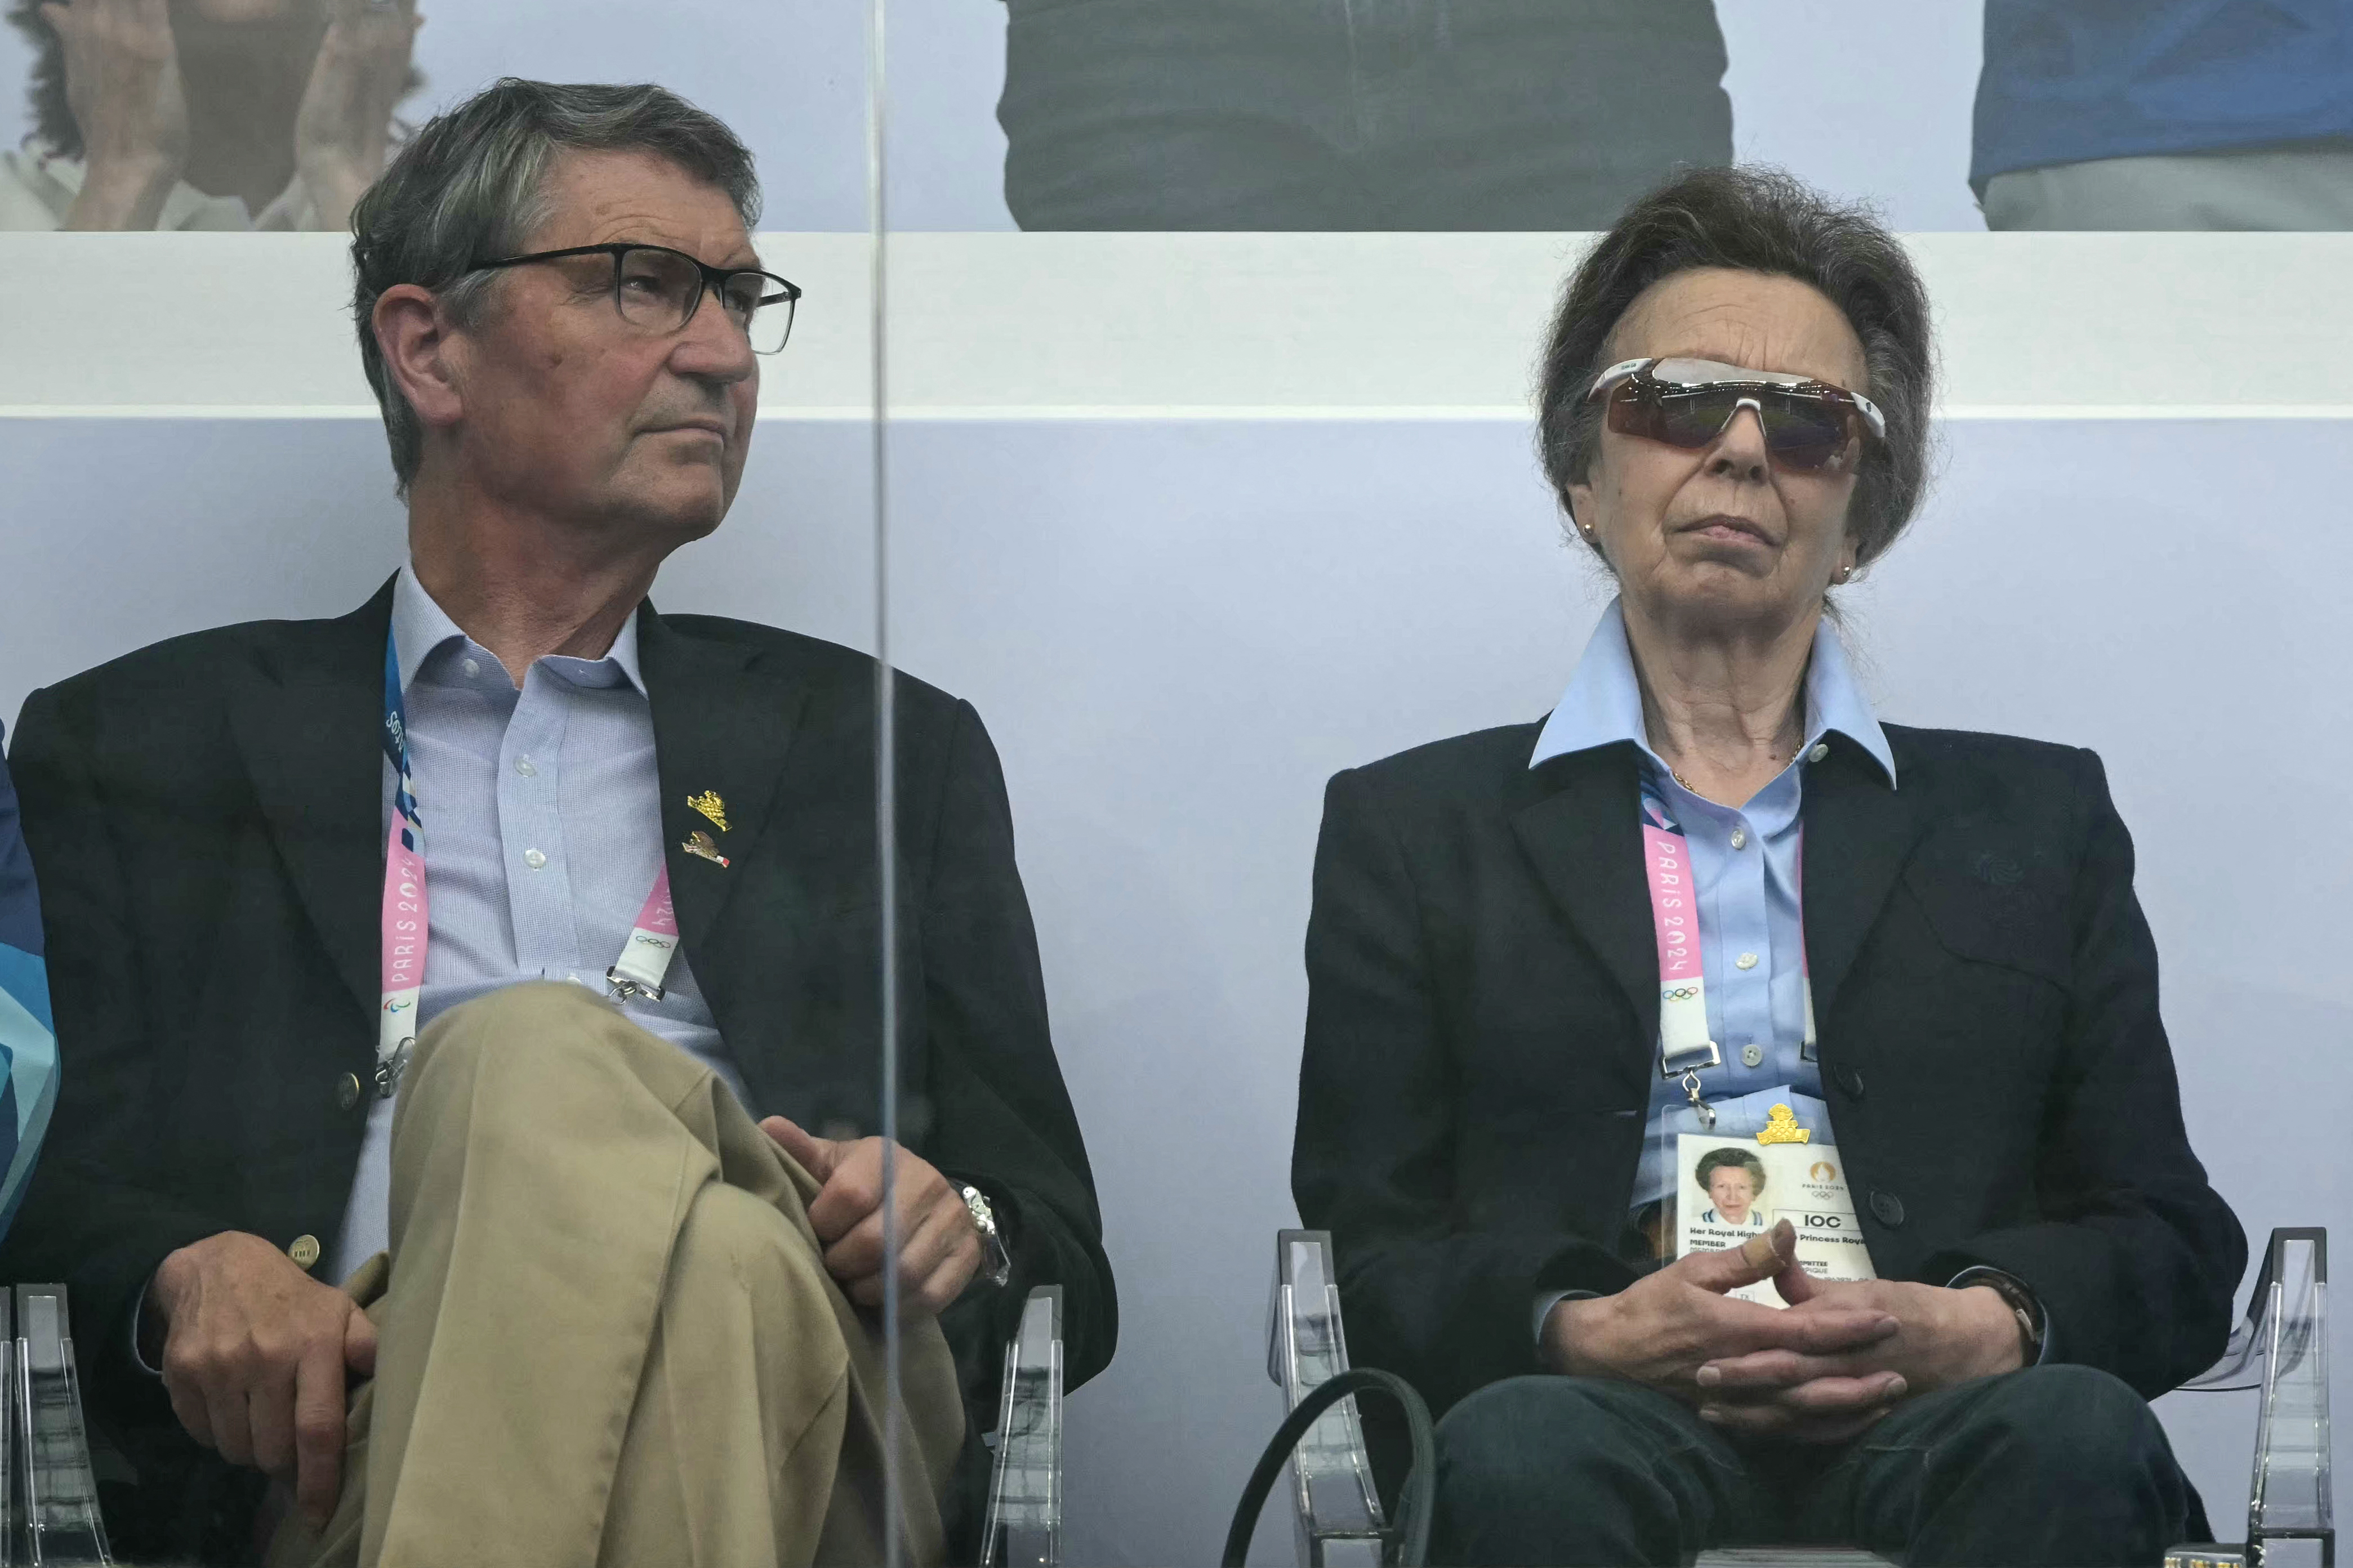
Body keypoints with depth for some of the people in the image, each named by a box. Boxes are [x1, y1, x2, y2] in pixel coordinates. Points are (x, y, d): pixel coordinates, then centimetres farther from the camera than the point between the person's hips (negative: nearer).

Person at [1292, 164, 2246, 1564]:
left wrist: (1984, 1330, -8)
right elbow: (1363, 1261, 10)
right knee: (1522, 1451, -37)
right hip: (1605, 1410, -1)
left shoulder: (2039, 819, 24)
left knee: (2075, 1433, -35)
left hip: (1938, 1421, 1)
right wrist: (1580, 1337, -13)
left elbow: (2175, 1248, 16)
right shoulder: (1413, 829, 21)